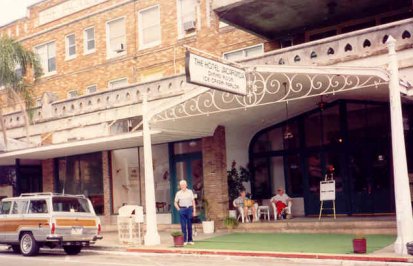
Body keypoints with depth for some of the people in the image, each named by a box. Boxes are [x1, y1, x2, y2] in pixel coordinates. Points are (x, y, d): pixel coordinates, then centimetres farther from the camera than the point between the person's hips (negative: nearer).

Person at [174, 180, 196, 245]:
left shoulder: (190, 192, 5)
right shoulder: (178, 193, 4)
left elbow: (193, 202, 6)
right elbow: (175, 203, 10)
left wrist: (194, 211, 1)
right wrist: (178, 209, -2)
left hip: (189, 209, 1)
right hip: (182, 210, -1)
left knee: (189, 225, 6)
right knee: (183, 226, -1)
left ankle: (190, 240, 14)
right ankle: (184, 240, 5)